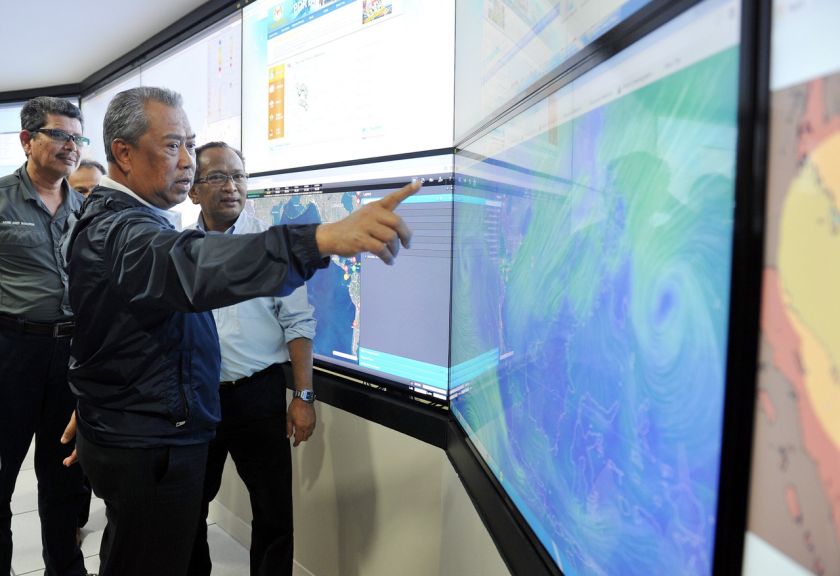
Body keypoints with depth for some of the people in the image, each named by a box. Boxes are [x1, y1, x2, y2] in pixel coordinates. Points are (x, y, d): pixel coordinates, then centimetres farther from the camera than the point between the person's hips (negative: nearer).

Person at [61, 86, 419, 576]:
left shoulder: (111, 218, 12)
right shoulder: (122, 230, -25)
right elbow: (192, 266, -49)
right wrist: (323, 238, -62)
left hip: (119, 430, 11)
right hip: (150, 448, -11)